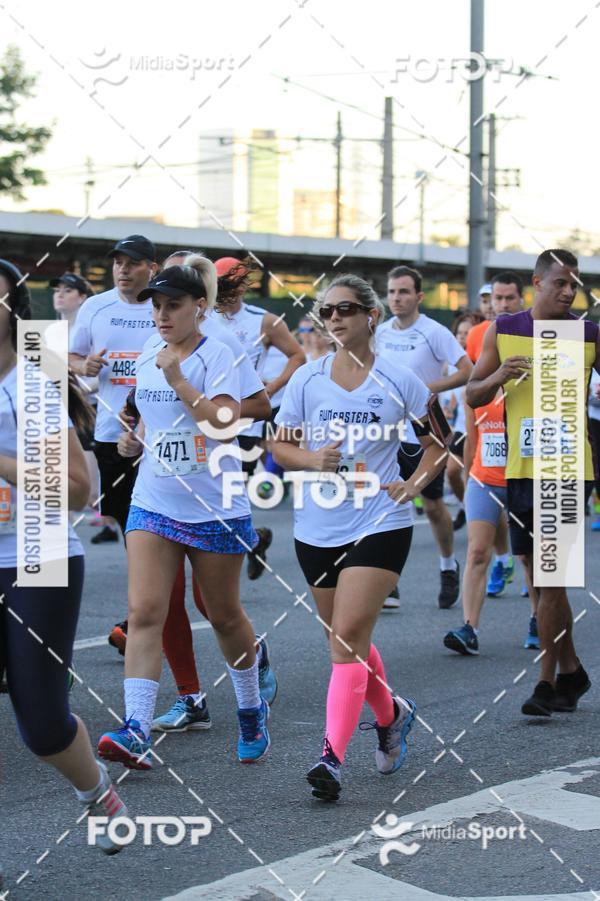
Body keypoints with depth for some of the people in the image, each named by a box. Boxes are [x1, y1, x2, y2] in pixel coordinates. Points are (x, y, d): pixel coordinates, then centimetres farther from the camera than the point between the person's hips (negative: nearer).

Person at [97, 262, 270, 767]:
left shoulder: (216, 357, -10)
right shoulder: (146, 361, 9)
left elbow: (225, 422, -24)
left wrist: (178, 379, -28)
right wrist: (134, 441, 5)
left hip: (217, 511, -5)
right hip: (153, 505, 5)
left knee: (225, 617, 10)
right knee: (144, 613, -11)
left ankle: (252, 711, 34)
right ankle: (136, 732, -17)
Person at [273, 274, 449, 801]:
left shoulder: (399, 381, -2)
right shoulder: (307, 379, 3)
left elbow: (439, 443, 8)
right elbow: (281, 446, 6)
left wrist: (414, 484, -7)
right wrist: (312, 459, -14)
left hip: (380, 524, -4)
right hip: (317, 526, 4)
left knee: (349, 637, -15)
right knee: (348, 639, 15)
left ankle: (332, 758, -17)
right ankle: (391, 713, 41)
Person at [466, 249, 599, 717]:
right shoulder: (502, 331, 5)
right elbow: (473, 397, 7)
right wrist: (498, 377, -13)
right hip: (519, 467, 4)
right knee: (539, 577, 12)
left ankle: (547, 683, -5)